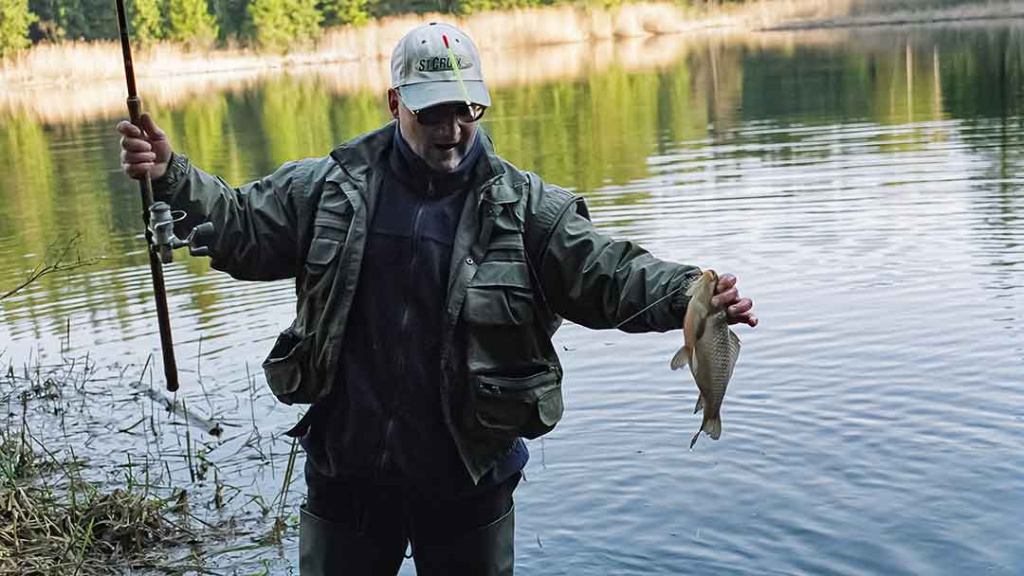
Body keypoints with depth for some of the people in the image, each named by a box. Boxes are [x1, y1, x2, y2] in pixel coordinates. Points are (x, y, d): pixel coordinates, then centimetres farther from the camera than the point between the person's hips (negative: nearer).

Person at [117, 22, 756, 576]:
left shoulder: (524, 206, -6)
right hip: (347, 473, 1)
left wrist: (690, 294, -31)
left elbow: (608, 272, -13)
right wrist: (172, 177, -10)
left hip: (470, 481, -1)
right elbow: (241, 228, 6)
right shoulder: (328, 188, 0)